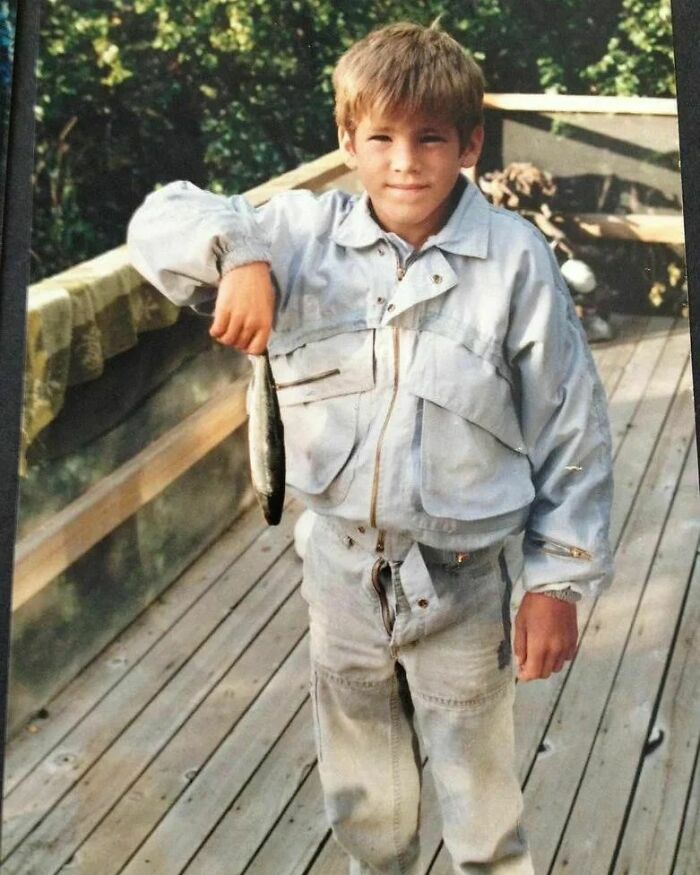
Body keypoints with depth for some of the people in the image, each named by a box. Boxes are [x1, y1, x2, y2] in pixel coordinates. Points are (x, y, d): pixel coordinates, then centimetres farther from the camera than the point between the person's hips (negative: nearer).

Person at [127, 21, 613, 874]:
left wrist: (558, 581, -6)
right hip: (341, 566, 3)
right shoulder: (304, 233, -6)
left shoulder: (515, 257, -13)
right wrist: (240, 253, -22)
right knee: (360, 793, 25)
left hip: (460, 578, -3)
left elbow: (571, 428, -8)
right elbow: (161, 218, -2)